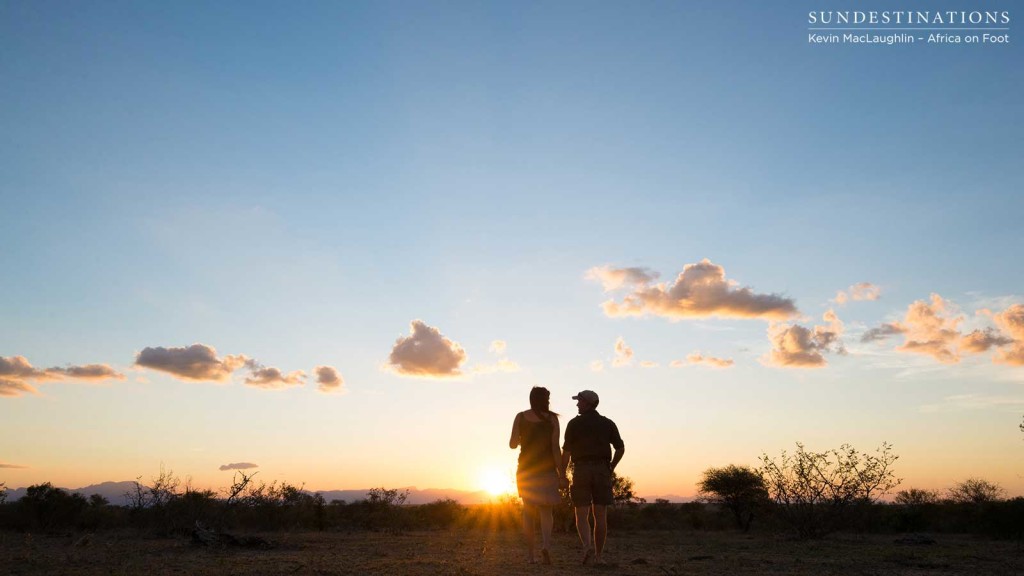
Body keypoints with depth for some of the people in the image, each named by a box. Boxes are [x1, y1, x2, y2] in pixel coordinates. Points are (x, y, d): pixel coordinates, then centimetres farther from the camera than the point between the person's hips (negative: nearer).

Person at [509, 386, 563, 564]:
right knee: (545, 511, 7)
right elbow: (555, 448, -10)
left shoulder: (520, 417, -2)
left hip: (526, 468, 1)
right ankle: (546, 544, -19)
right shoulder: (552, 419, -6)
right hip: (547, 469, -1)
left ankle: (530, 553, 9)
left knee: (528, 510, 12)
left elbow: (512, 444, -2)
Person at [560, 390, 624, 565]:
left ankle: (587, 546, -23)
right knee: (600, 516, 7)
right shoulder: (607, 424, 8)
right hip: (602, 471, 2)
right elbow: (621, 448, 4)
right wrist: (611, 468, 15)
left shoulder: (574, 424, -1)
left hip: (581, 471, -2)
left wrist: (561, 475, 1)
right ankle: (598, 556, 7)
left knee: (582, 515, 1)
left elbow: (566, 452, -6)